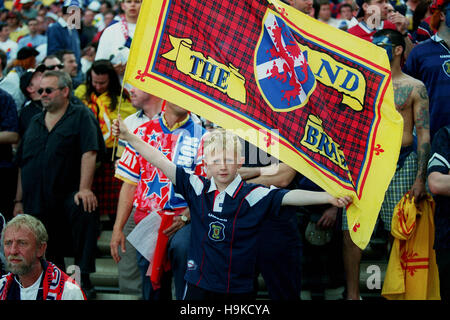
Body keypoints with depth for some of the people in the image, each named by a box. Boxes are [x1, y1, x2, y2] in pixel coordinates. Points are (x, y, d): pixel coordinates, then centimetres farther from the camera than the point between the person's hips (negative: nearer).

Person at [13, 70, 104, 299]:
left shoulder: (81, 116, 3)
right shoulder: (35, 123, 20)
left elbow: (89, 153, -10)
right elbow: (23, 165, 22)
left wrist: (84, 188, -23)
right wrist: (19, 200, 16)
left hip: (67, 196, -6)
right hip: (35, 201, 6)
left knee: (85, 211, -34)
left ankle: (83, 280, -31)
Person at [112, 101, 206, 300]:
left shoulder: (201, 135, 4)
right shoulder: (143, 133, 12)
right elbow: (129, 184, 13)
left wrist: (186, 217, -15)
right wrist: (118, 229, 7)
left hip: (182, 219, -3)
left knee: (182, 247, -35)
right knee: (152, 293, 3)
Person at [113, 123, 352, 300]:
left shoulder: (254, 195, -8)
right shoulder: (197, 188, 0)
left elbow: (290, 196, -19)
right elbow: (162, 163, -1)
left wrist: (328, 197, -32)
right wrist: (128, 136, -3)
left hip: (239, 290, -2)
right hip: (199, 286, 2)